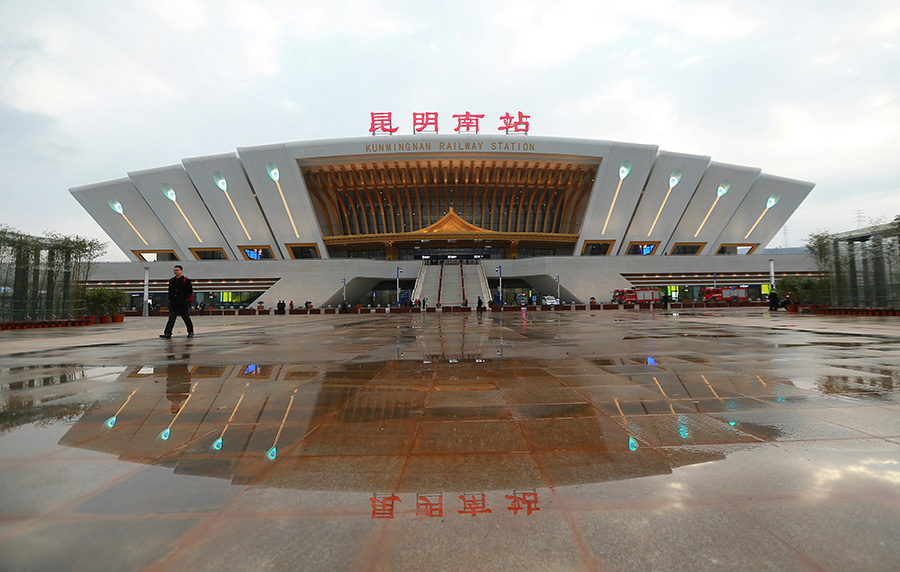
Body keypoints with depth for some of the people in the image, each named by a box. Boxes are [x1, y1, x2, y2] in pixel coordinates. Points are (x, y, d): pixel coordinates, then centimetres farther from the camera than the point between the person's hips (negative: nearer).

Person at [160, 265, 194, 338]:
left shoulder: (186, 280, -3)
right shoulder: (171, 280, 13)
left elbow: (190, 292, -6)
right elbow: (170, 291, 21)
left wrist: (185, 299, -13)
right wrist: (170, 299, 9)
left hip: (183, 305, -4)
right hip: (173, 305, 4)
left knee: (187, 319, 7)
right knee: (171, 318, -6)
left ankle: (191, 332, 20)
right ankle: (167, 333, -11)